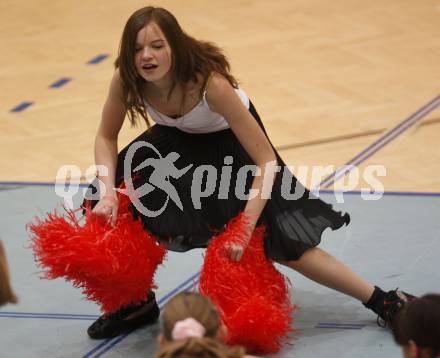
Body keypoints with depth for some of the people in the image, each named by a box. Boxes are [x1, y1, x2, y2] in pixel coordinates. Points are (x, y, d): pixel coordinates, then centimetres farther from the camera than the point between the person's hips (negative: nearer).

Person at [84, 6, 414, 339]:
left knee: (282, 243, -9)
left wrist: (245, 229, -41)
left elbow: (265, 160, -36)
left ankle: (385, 301, 4)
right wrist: (109, 193, -25)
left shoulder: (211, 83, -40)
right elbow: (106, 138, -9)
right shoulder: (126, 81, -28)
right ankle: (137, 303, 11)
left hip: (231, 143, -4)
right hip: (179, 140, 5)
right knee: (108, 207, -12)